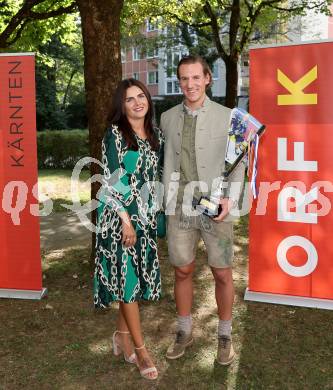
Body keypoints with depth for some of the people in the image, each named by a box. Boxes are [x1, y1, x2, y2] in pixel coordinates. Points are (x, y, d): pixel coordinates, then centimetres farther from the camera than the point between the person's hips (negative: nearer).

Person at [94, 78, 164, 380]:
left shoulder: (156, 135, 9)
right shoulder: (115, 134, -9)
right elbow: (111, 181, -13)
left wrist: (157, 213, 13)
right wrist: (126, 220, -17)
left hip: (146, 217, 6)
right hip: (119, 216, -6)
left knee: (138, 277, 11)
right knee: (127, 277, 0)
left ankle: (122, 336, 29)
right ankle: (140, 349, 12)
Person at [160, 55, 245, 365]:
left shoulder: (226, 117, -2)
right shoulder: (167, 118, 5)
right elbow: (167, 162, 10)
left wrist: (230, 198, -10)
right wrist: (167, 203, 5)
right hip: (180, 209, 2)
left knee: (222, 273, 6)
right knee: (182, 271, 11)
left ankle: (224, 336, 27)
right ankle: (184, 332, 31)